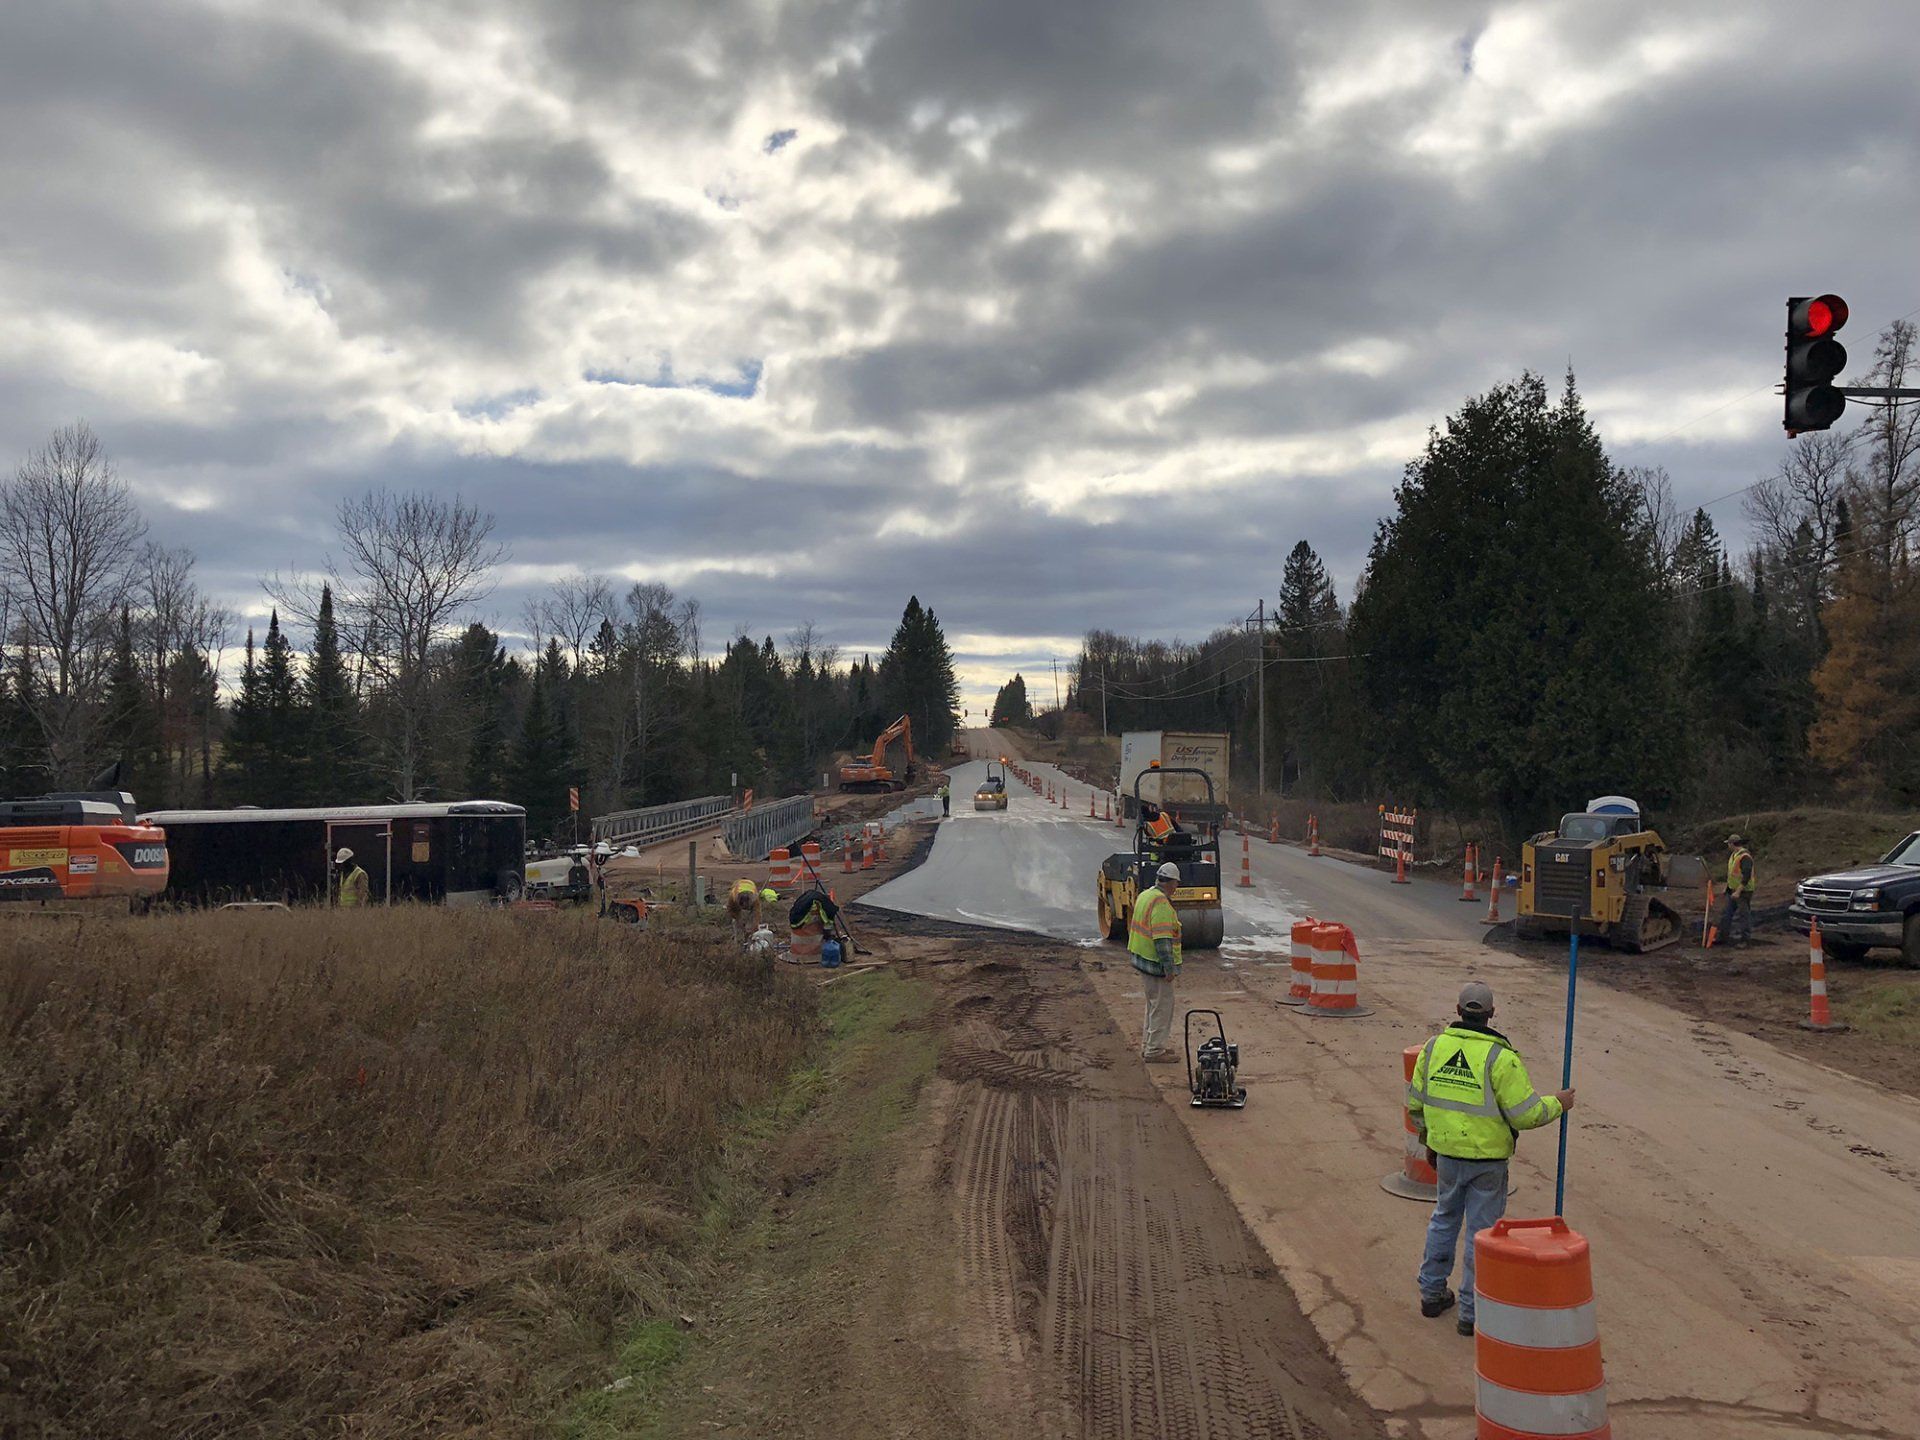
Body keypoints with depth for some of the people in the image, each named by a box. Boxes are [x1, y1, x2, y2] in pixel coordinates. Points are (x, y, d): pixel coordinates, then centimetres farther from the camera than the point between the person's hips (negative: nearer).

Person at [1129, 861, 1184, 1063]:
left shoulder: (1145, 895, 11)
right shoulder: (1161, 903, -21)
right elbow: (1162, 940, -24)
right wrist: (1169, 969, -21)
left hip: (1142, 959, 10)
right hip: (1156, 964, -10)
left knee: (1154, 1004, 21)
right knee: (1162, 1006, -1)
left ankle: (1148, 1045, 29)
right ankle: (1154, 1051, 4)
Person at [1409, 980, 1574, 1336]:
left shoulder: (1435, 1046, -3)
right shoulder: (1500, 1057, -18)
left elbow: (1416, 1102, 6)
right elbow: (1525, 1113, -17)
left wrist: (1429, 1141, 21)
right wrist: (1557, 1105, 3)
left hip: (1447, 1153, 5)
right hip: (1487, 1159, -4)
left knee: (1445, 1218, 23)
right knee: (1482, 1231, 7)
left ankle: (1432, 1293, 31)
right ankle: (1471, 1312, 15)